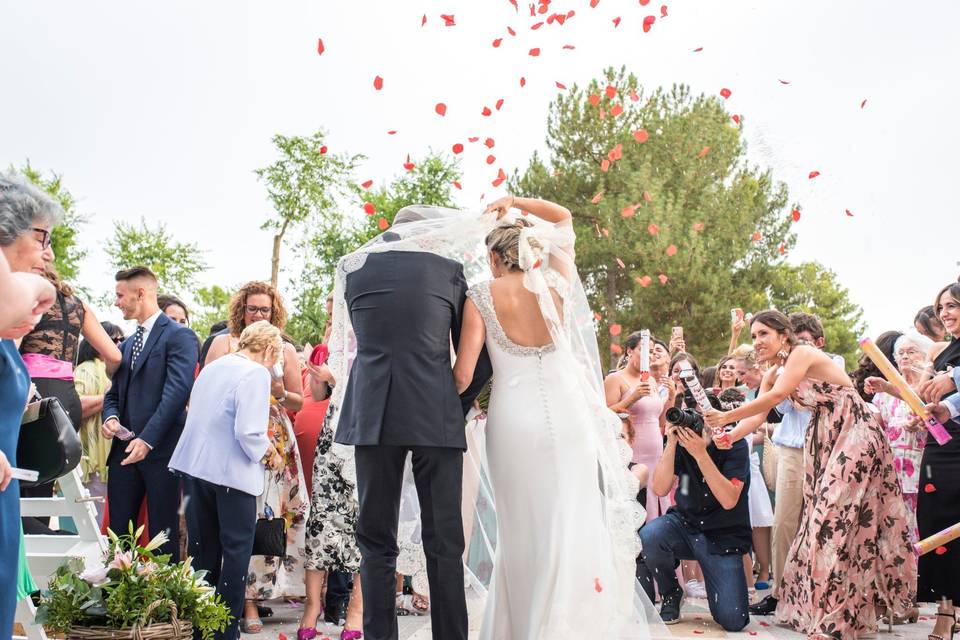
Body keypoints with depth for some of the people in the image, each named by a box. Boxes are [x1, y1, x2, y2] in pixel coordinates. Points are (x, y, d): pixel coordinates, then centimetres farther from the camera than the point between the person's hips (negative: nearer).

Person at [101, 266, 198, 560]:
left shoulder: (179, 336, -4)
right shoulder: (128, 343, 21)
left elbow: (177, 391, -15)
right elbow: (115, 392, 22)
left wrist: (147, 439, -21)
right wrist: (110, 417, -1)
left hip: (160, 450, -7)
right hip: (124, 449, 7)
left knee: (163, 534, -1)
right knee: (118, 533, 7)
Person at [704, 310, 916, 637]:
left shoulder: (802, 353, -14)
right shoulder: (772, 374, 10)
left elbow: (777, 395, -27)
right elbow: (758, 418, 5)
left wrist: (727, 417, -25)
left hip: (854, 433, -9)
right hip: (826, 440, 9)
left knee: (836, 517, -11)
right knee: (820, 517, 8)